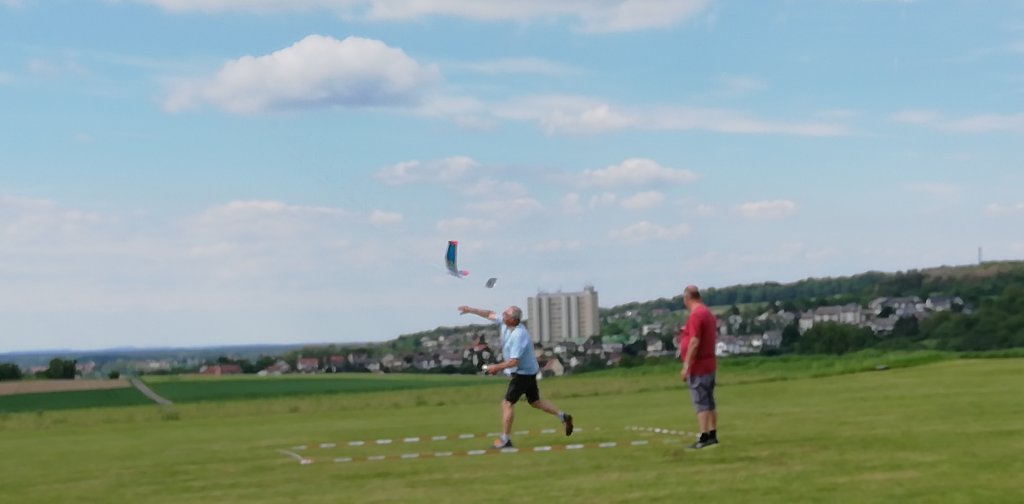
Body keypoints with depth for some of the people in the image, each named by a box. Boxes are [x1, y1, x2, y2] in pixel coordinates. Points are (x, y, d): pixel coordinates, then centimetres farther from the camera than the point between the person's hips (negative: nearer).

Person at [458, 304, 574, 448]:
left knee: (507, 404, -6)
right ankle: (563, 416, 25)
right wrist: (470, 310, 10)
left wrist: (496, 367, -19)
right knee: (535, 402, 19)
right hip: (528, 371, 10)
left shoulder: (519, 336, -29)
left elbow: (514, 361, -31)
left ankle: (505, 440, -1)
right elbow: (490, 314, 11)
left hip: (523, 374, -10)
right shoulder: (506, 323, -4)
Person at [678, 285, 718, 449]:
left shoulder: (696, 315, -17)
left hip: (697, 367, -10)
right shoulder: (708, 313, 13)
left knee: (701, 403, -9)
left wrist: (686, 366, -20)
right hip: (709, 365, 10)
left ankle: (704, 438, -10)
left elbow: (694, 343, -22)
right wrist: (685, 333, 23)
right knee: (709, 403, 12)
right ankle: (712, 435, 15)